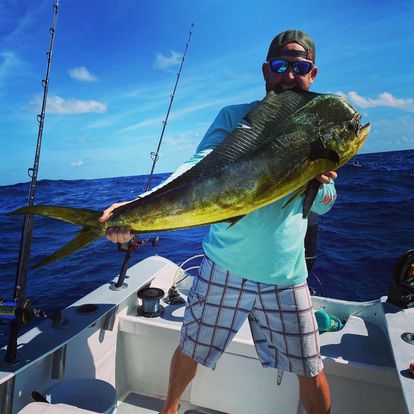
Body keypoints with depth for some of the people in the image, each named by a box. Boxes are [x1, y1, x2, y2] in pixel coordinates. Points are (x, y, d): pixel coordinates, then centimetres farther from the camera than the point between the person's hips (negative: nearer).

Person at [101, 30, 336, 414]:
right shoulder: (235, 116, -2)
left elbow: (322, 205, 9)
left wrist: (323, 180, -15)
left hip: (286, 275, 2)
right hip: (225, 266, -1)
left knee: (312, 373, 11)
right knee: (189, 350, 16)